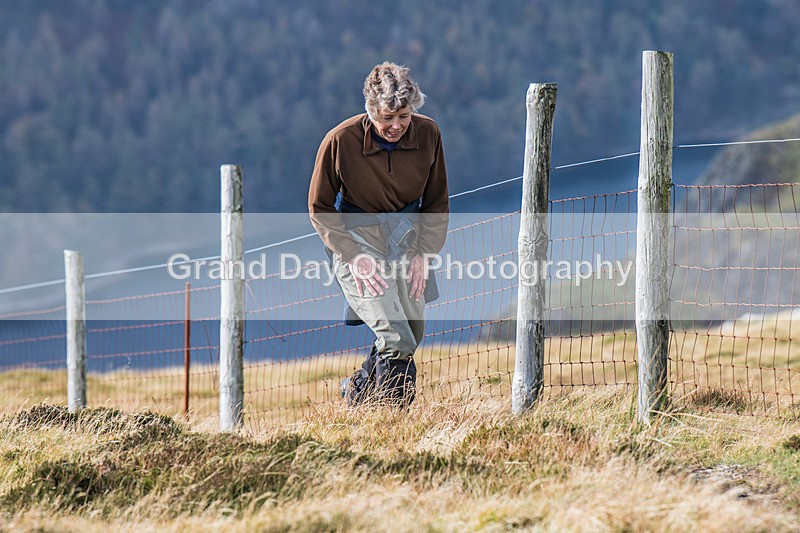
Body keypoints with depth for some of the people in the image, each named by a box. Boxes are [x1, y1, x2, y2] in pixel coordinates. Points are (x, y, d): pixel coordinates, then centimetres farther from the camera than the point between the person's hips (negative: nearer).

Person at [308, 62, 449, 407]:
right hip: (356, 237, -4)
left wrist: (424, 253, -5)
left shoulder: (427, 135, -8)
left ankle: (357, 392, 26)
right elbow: (319, 207, -6)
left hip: (405, 237, 4)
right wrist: (352, 255, -16)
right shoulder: (339, 141, -17)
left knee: (413, 334, 3)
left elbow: (437, 201, 5)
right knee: (397, 340, -20)